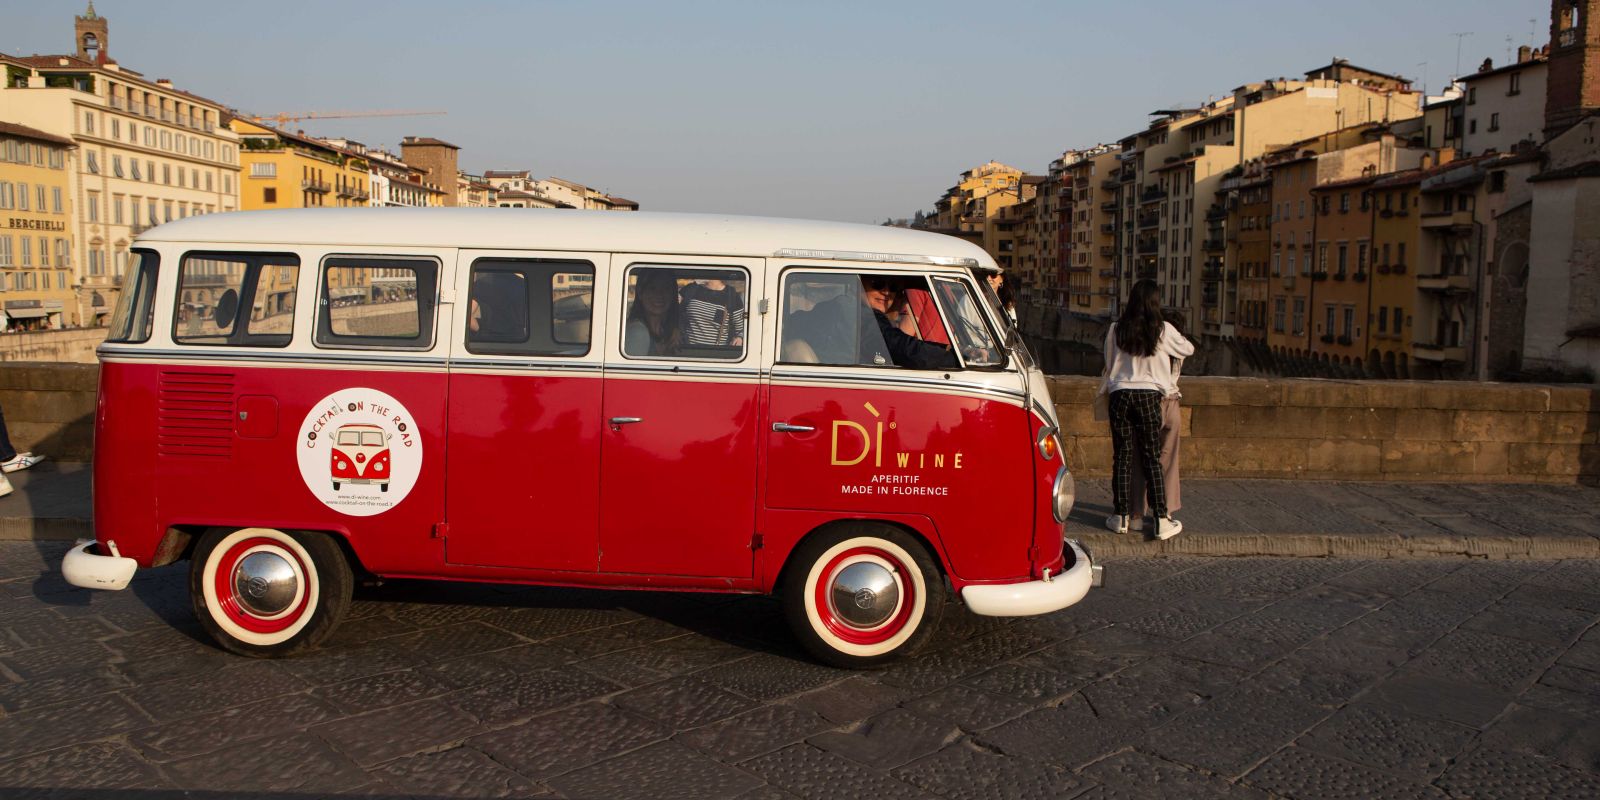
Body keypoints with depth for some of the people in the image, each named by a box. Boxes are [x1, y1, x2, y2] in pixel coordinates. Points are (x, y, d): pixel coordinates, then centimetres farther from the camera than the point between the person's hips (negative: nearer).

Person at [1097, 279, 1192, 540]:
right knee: (1152, 458, 3)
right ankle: (1161, 520, 2)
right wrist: (1177, 341, 34)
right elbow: (1189, 350, 15)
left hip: (1120, 395, 2)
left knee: (1122, 457, 6)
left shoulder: (1116, 330, 2)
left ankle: (1121, 518, 9)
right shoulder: (1163, 330, -2)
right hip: (1149, 395, -1)